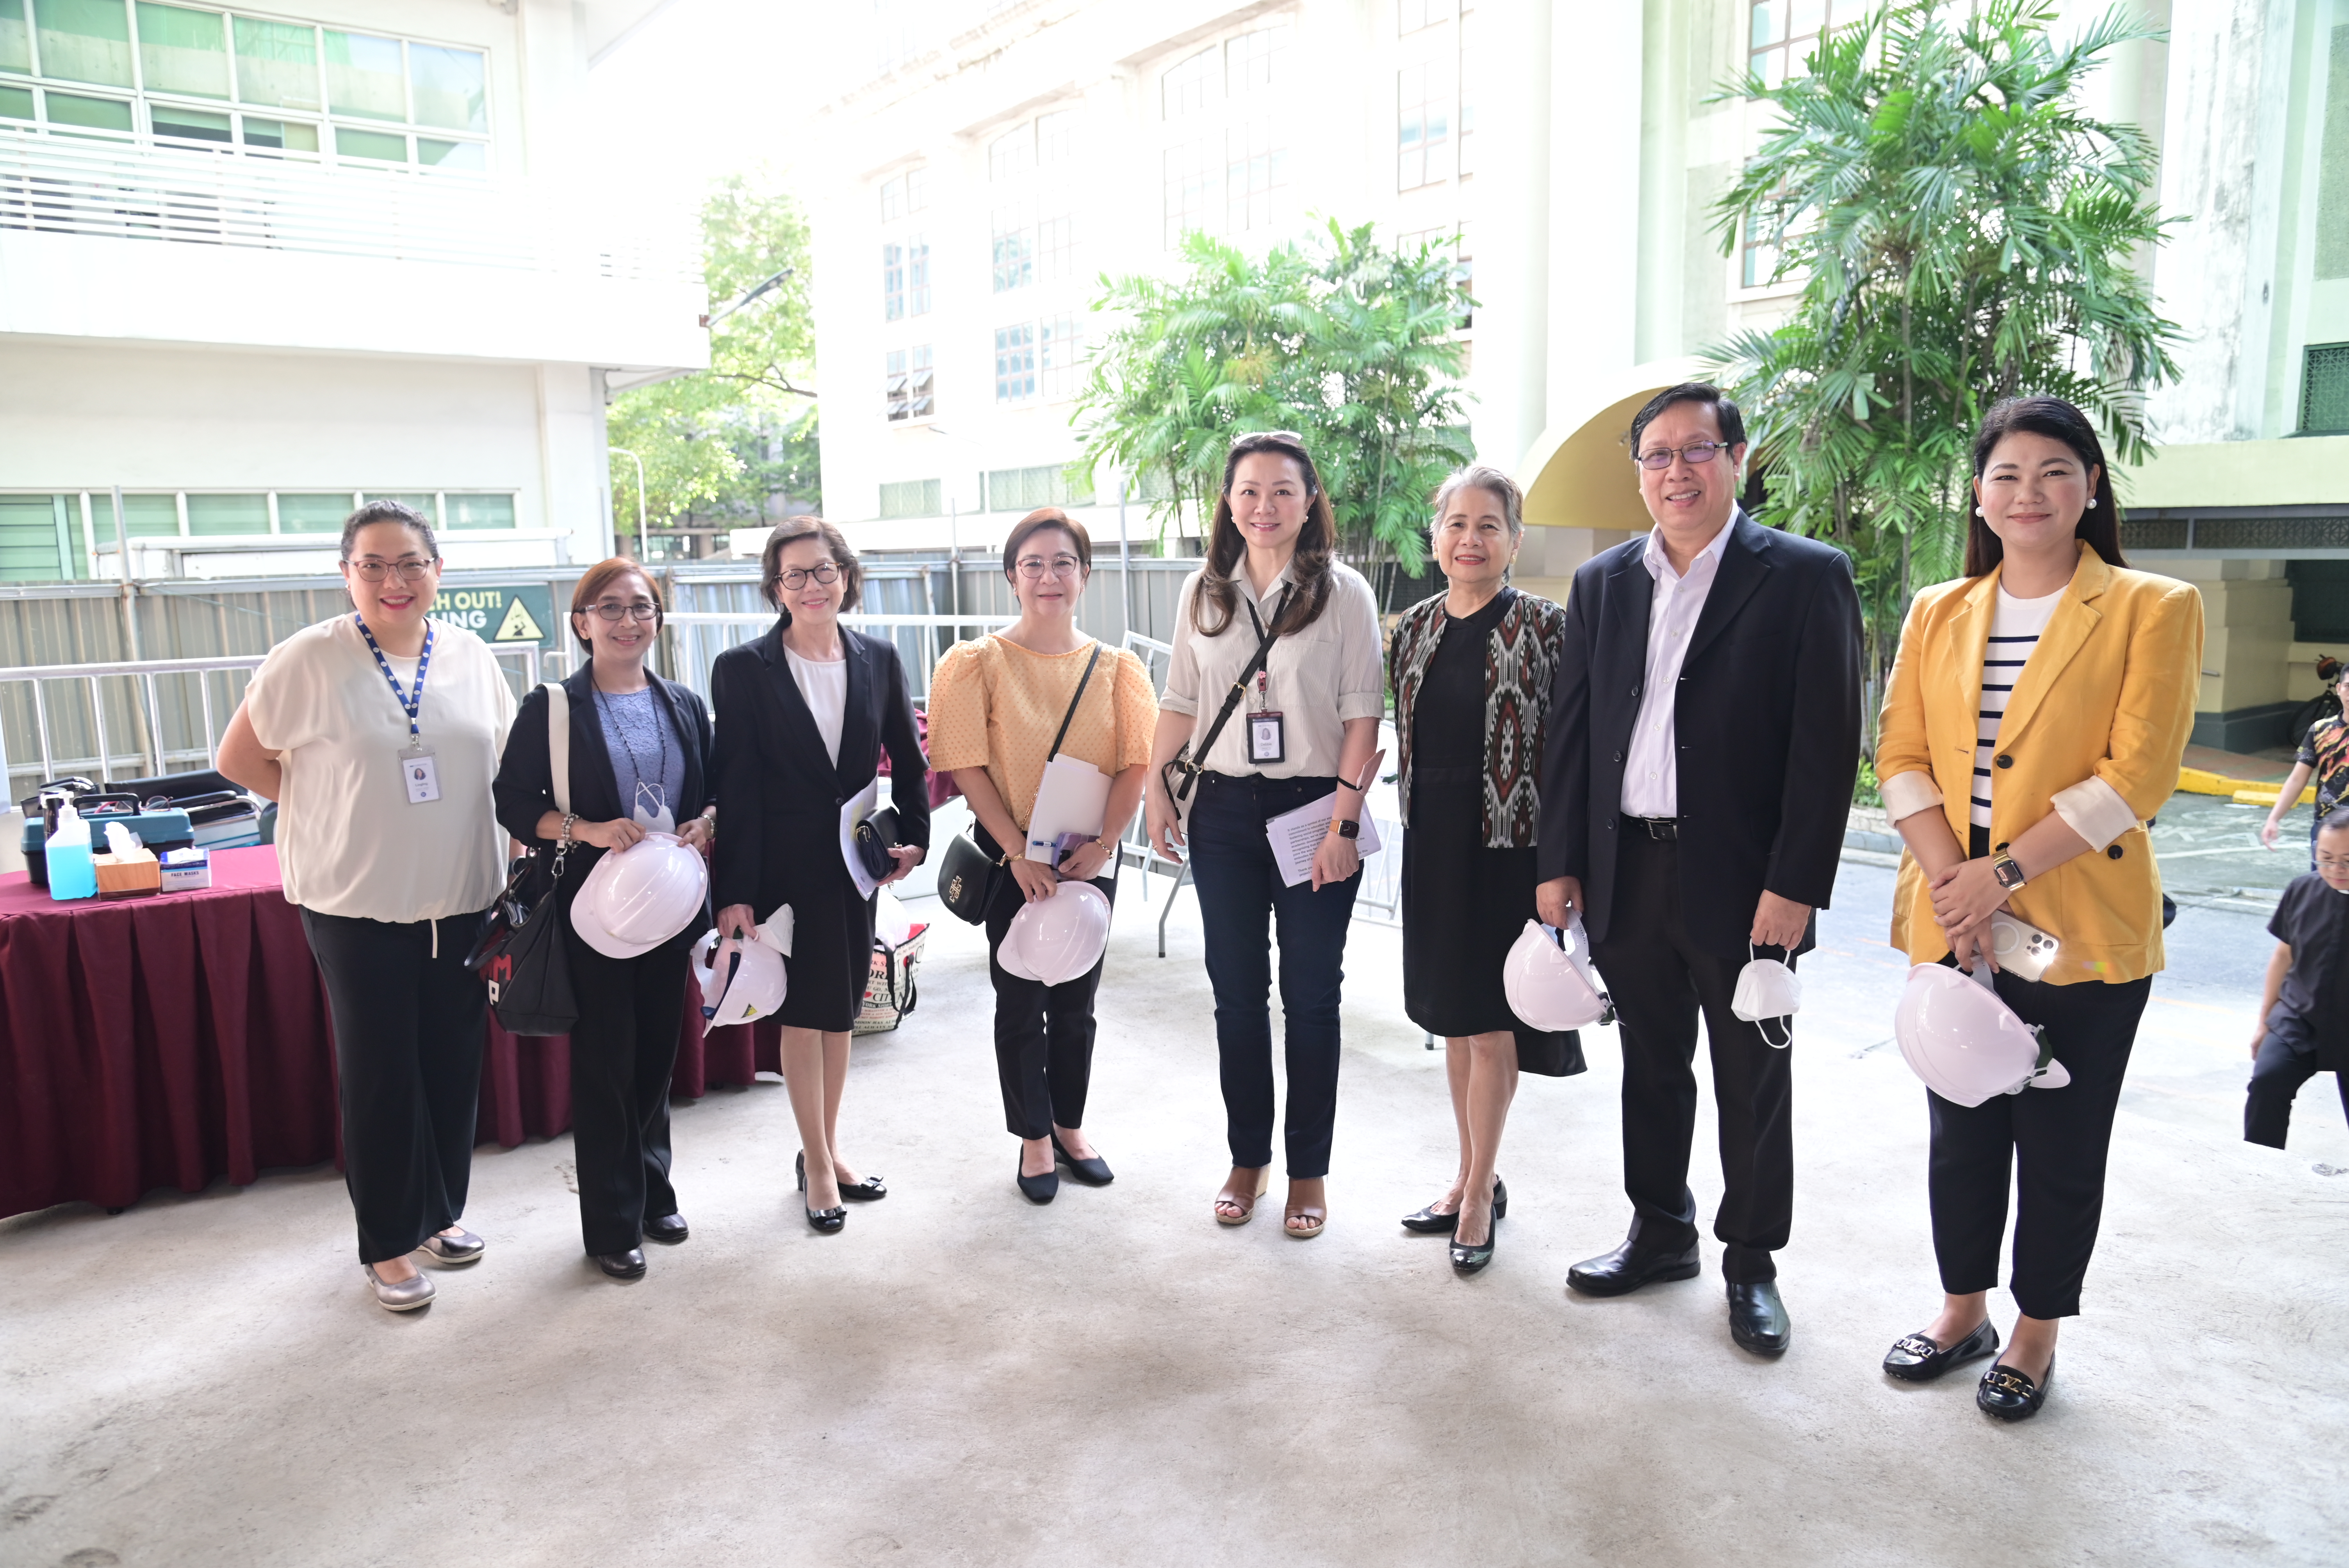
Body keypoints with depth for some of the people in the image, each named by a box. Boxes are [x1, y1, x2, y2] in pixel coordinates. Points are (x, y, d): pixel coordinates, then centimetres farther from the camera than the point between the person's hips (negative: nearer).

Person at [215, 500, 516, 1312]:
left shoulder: (470, 656, 2)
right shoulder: (308, 660, -9)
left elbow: (506, 759, 13)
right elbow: (237, 759, 0)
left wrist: (523, 863, 6)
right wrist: (333, 808, -5)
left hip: (463, 897, 4)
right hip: (359, 903, -3)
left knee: (453, 1062, 13)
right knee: (379, 1072, 5)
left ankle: (441, 1213, 32)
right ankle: (387, 1245, 20)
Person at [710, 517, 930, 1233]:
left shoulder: (879, 659, 2)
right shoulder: (742, 669, -7)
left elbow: (908, 759, 10)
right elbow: (735, 785, -10)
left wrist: (912, 837, -1)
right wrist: (735, 892, -13)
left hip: (855, 860, 4)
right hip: (785, 868, -3)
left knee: (840, 1009, 13)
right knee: (804, 1011, 4)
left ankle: (828, 1149, 29)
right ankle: (818, 1163, 19)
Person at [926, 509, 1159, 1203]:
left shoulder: (1117, 669, 1)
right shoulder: (977, 663, -6)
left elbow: (1136, 764, -2)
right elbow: (968, 766, -10)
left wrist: (1101, 845, -13)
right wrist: (1018, 851, -15)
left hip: (1090, 858, 2)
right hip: (1011, 859, -2)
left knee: (1076, 1002, 13)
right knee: (1021, 1002, 7)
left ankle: (1070, 1127, 30)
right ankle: (1035, 1138, 23)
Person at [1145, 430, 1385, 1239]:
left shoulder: (1343, 592, -3)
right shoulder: (1203, 591, 8)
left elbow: (1362, 715, -7)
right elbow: (1179, 703, 11)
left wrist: (1345, 819, -14)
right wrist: (1158, 792, 3)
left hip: (1312, 809, -3)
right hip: (1223, 811, 3)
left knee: (1310, 995, 6)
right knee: (1236, 991, 10)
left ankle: (1309, 1169, 20)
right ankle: (1248, 1157, 25)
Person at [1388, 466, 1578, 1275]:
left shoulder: (1545, 626, -8)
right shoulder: (1413, 628, 7)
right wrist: (1418, 825, 11)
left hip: (1508, 842, -5)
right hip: (1432, 843, 6)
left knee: (1491, 1021, 2)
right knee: (1452, 1015, 14)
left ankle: (1480, 1193, 17)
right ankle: (1474, 1175, 29)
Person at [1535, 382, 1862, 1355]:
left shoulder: (1805, 577, -5)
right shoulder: (1602, 584, 9)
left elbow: (1827, 744, -9)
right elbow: (1570, 730, 9)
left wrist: (1795, 884, -14)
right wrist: (1560, 862, 4)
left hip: (1745, 882, -4)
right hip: (1627, 873, 4)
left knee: (1752, 1084, 10)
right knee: (1650, 1067, 17)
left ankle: (1751, 1265, 27)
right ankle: (1660, 1231, 35)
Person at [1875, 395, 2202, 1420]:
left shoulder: (2153, 609, -3)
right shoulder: (1936, 614, 9)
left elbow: (2136, 777, -11)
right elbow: (1901, 757, 3)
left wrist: (2006, 870, -17)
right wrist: (1951, 879, -11)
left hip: (2083, 932, -3)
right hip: (1953, 924, 4)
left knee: (2060, 1143, 8)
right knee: (1960, 1128, 14)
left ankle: (2036, 1335, 27)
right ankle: (1963, 1313, 32)